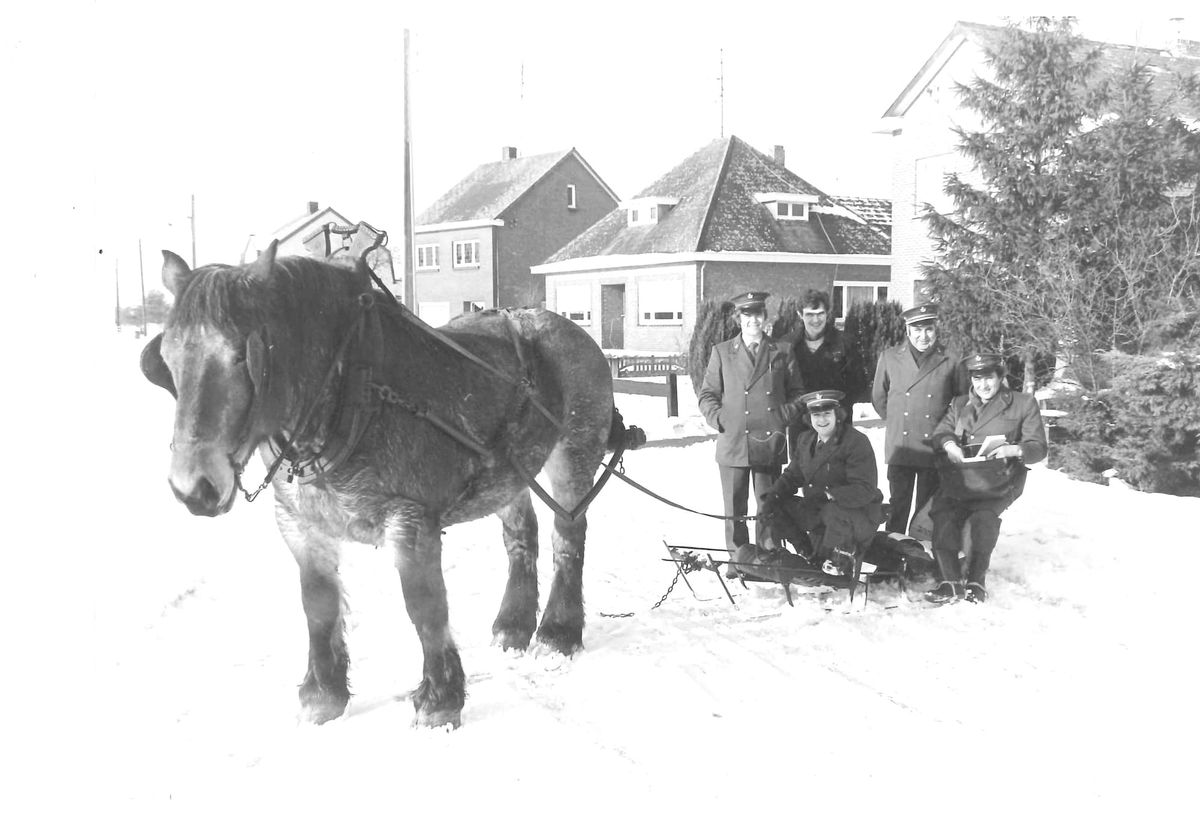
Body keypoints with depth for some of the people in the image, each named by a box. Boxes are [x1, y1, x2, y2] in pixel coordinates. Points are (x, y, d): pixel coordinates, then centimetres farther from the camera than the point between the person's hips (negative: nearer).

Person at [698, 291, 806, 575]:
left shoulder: (782, 352, 11)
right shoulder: (721, 352, 10)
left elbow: (797, 393, 13)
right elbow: (707, 395, 9)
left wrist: (784, 416, -3)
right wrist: (719, 419, -6)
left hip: (770, 443, 0)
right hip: (733, 443, 0)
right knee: (735, 508, 1)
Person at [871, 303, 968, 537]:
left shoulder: (950, 362, -3)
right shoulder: (890, 358, 2)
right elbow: (878, 397, 15)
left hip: (934, 449, -1)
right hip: (900, 448, 1)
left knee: (927, 510, 6)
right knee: (898, 507, 7)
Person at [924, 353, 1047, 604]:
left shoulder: (1023, 405, 10)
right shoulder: (959, 404, 23)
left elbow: (1039, 448, 4)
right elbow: (940, 432, 11)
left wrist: (1015, 449, -18)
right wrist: (949, 443, -13)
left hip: (996, 485, -3)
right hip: (957, 482, 3)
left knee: (983, 518, -32)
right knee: (942, 517, -25)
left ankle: (976, 582, -16)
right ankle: (951, 583, -18)